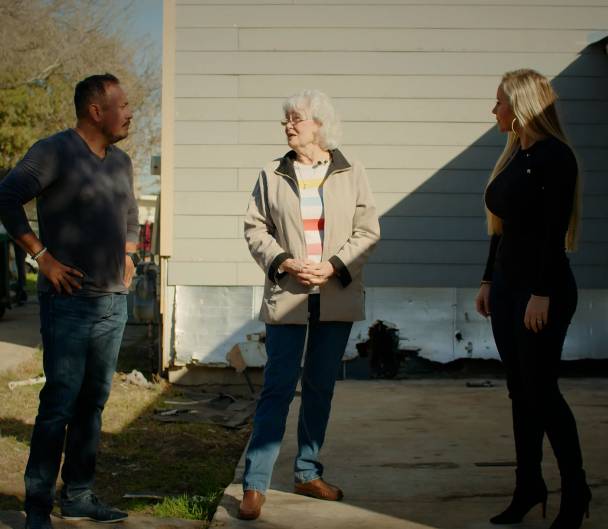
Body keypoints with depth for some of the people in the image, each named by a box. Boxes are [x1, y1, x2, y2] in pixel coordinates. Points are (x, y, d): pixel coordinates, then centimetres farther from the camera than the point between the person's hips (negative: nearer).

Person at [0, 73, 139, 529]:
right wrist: (42, 256, -16)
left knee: (94, 400, 12)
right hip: (70, 300, -7)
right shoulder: (55, 152, -9)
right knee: (60, 403, -7)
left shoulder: (121, 162, 14)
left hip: (113, 301, 7)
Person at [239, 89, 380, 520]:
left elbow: (368, 231, 1)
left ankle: (308, 474, 23)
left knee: (321, 387, 10)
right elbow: (255, 227, 4)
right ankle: (255, 484, -1)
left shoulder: (352, 174, 4)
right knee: (278, 387, -5)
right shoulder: (272, 175, 5)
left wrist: (333, 267, -12)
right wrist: (283, 263, -12)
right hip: (287, 297, -1)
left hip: (336, 299, 2)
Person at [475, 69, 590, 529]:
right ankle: (528, 486, 19)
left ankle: (575, 489, 9)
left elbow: (555, 229, -18)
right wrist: (488, 280, 15)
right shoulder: (514, 157, 13)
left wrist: (542, 293, -22)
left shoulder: (554, 156, -12)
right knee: (520, 391, 10)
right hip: (508, 284, 8)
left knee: (541, 390, -5)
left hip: (543, 287, -8)